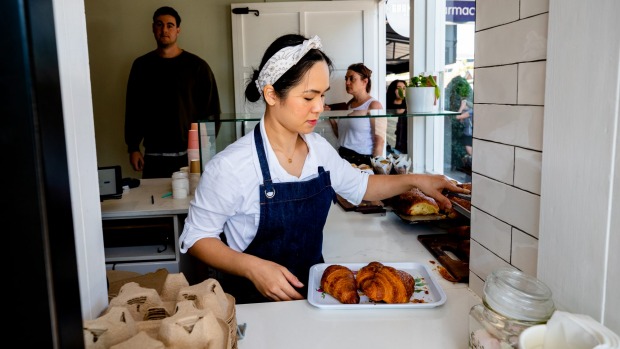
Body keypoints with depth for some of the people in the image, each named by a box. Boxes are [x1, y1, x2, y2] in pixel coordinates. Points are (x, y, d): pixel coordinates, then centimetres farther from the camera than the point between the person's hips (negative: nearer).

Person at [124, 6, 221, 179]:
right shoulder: (141, 65, 7)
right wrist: (133, 147, 6)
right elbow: (133, 109, 11)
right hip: (153, 156, 2)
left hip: (190, 153, -2)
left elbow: (211, 109, 0)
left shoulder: (197, 65, -1)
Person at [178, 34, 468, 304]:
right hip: (255, 300, -4)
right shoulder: (231, 166, -19)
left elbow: (359, 186, 18)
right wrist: (252, 267, -22)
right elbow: (195, 237, -8)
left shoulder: (319, 149, 1)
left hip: (313, 289, 4)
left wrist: (414, 180, 6)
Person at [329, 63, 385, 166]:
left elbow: (380, 141, -13)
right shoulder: (349, 105, 10)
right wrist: (331, 118, 3)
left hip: (363, 160, -6)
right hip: (343, 158, 6)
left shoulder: (373, 105, -9)